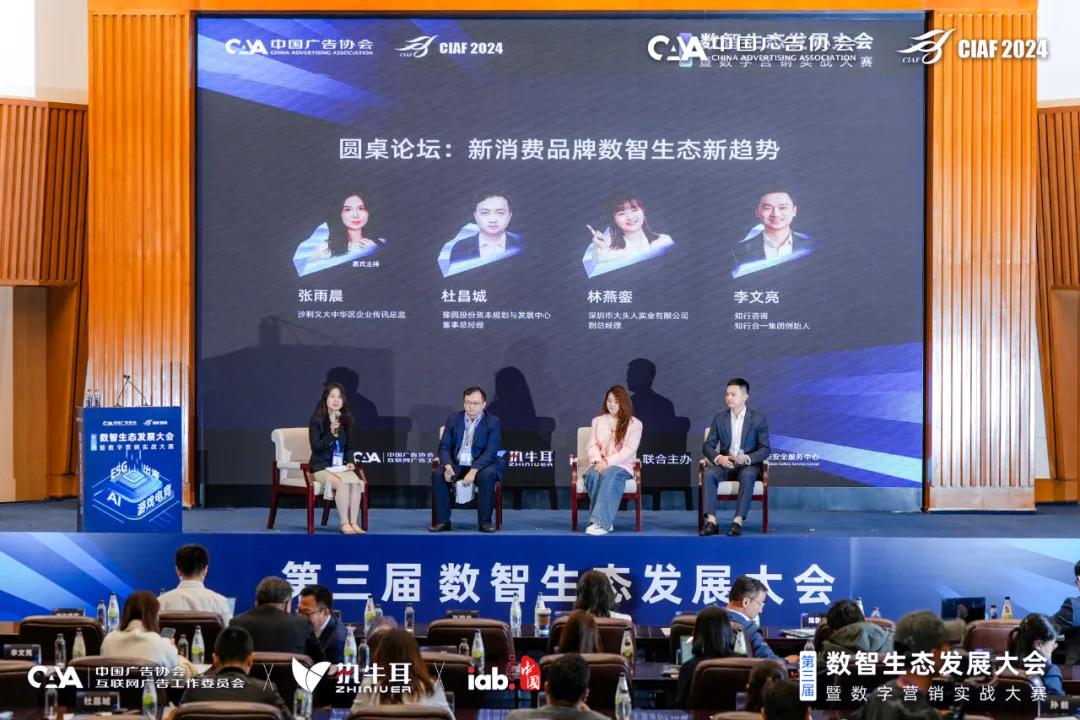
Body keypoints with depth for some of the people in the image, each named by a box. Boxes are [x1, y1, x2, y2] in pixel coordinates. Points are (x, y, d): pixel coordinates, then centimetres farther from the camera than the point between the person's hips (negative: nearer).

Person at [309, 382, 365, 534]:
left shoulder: (345, 420, 9)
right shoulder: (316, 419, -5)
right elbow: (316, 447, -12)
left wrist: (349, 462, 0)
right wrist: (331, 433, -23)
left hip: (340, 466, 4)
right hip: (321, 466, -4)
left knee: (357, 482, -28)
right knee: (342, 483, -33)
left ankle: (353, 523, -24)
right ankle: (344, 524, -25)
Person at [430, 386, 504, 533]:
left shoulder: (493, 423, -5)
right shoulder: (453, 420, 5)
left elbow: (490, 452, -15)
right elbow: (444, 447, 0)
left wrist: (473, 471, -29)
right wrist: (448, 466, -21)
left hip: (481, 466, -2)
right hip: (457, 465, 3)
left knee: (488, 475, -36)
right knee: (437, 474, -27)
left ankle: (485, 521, -25)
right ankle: (443, 521, -20)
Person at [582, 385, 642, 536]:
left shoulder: (634, 424, 5)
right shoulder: (598, 421, 18)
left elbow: (629, 450, -6)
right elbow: (592, 445, 9)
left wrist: (608, 462, -17)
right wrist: (598, 461, -12)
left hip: (622, 465, -3)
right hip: (600, 464, 3)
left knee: (610, 474, -38)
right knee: (593, 475, -34)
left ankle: (600, 522, -49)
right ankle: (605, 521, -36)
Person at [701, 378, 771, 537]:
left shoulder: (758, 419, 1)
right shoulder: (719, 418, 9)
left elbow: (765, 449, -3)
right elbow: (708, 446, 6)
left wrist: (747, 458, -22)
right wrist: (719, 458, -16)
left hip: (748, 465, -2)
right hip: (725, 464, 2)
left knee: (747, 476, -38)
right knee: (709, 474, -30)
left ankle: (738, 521, -41)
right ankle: (711, 521, -37)